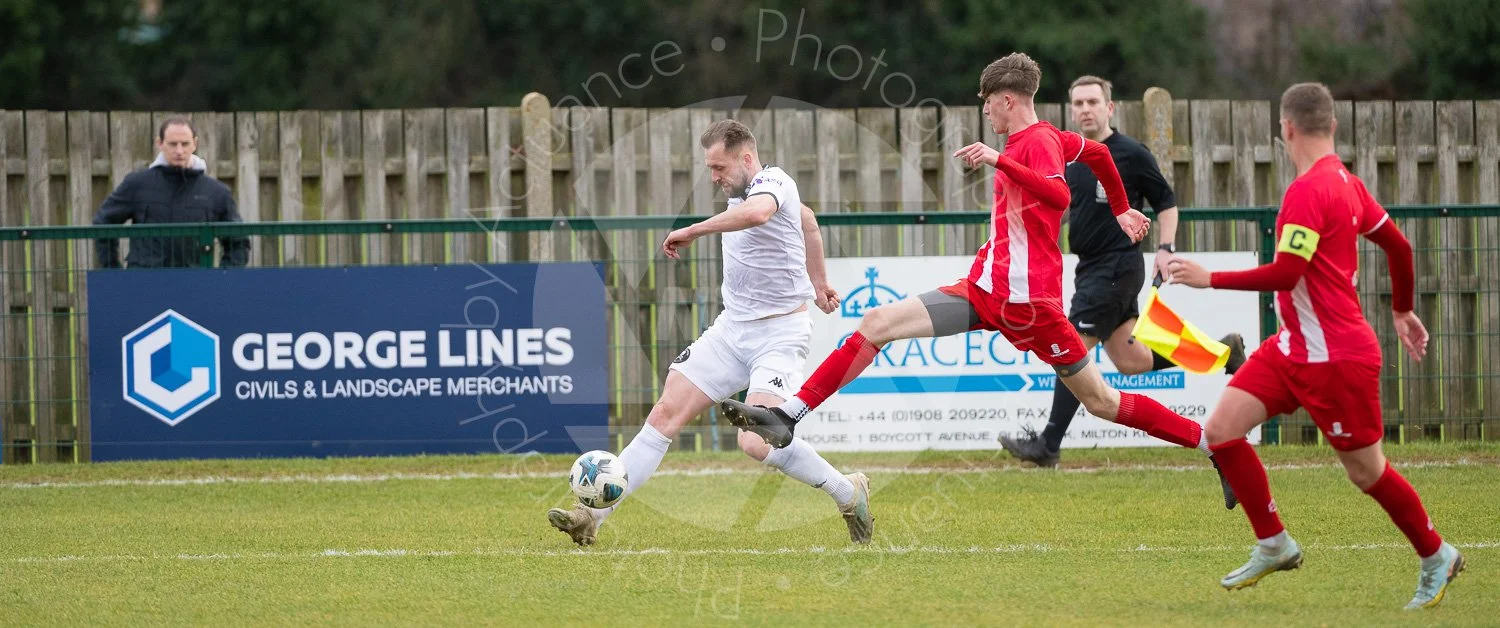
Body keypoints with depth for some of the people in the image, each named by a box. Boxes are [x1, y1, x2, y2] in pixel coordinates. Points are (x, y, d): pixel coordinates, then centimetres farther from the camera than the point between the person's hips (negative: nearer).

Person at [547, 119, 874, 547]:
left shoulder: (772, 181, -17)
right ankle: (591, 515, -6)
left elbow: (756, 212, -44)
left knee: (758, 444, -22)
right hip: (732, 328, 8)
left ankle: (850, 494, 1)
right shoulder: (743, 191, 11)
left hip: (779, 334, -8)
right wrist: (818, 282, 39)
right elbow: (808, 221, 30)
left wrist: (692, 232, -33)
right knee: (666, 414, -3)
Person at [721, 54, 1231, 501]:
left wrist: (1000, 160, -37)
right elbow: (1097, 152, 32)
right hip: (984, 289, 9)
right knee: (877, 324, -5)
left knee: (1102, 402, -2)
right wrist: (1120, 209, 46)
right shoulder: (1033, 139, 15)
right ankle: (788, 418, -9)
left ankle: (1216, 445, 9)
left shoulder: (1039, 141, -12)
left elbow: (1059, 196, -32)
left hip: (1026, 299, -9)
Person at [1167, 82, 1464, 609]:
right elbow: (1398, 246, 15)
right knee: (1222, 430, 0)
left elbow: (1286, 273, -27)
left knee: (1367, 472, 4)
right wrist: (1403, 311, 30)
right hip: (1293, 347, 9)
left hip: (1337, 358, -9)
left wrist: (1209, 279, -22)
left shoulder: (1308, 191, -21)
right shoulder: (1346, 182, 7)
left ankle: (1437, 558, 23)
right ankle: (1274, 545, 10)